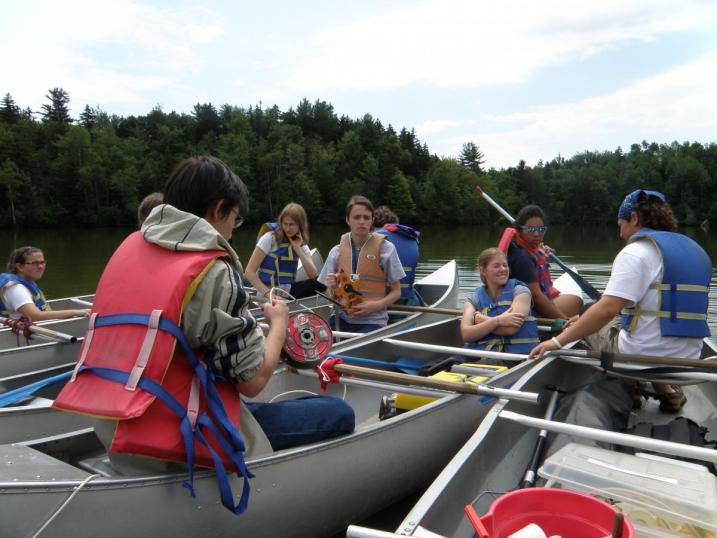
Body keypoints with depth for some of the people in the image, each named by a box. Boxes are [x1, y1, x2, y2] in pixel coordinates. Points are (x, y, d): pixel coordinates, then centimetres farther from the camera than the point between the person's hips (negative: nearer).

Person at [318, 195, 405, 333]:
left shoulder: (386, 248, -1)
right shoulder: (336, 252, 6)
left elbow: (396, 291, 4)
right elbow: (330, 296, 12)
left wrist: (377, 305, -13)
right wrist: (332, 287, -10)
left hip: (372, 321, -2)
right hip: (342, 319, 2)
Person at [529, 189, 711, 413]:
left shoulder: (636, 251, -13)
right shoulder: (697, 251, 12)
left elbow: (607, 309, -25)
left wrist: (557, 341, -21)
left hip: (642, 357, -7)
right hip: (687, 362, 7)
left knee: (592, 325, 15)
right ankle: (667, 388, 18)